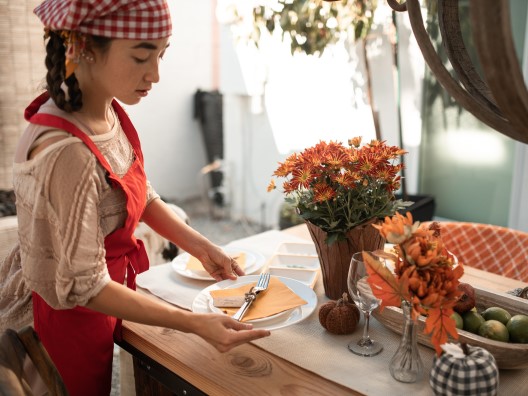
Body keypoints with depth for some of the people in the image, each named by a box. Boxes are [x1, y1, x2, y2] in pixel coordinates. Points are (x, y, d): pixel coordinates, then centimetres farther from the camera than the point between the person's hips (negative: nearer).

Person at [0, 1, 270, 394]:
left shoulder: (109, 111, -9)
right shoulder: (66, 154, -34)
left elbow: (142, 195, 3)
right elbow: (83, 287, -27)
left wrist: (203, 248, -8)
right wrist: (195, 323, -29)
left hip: (112, 289, 7)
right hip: (73, 315, -7)